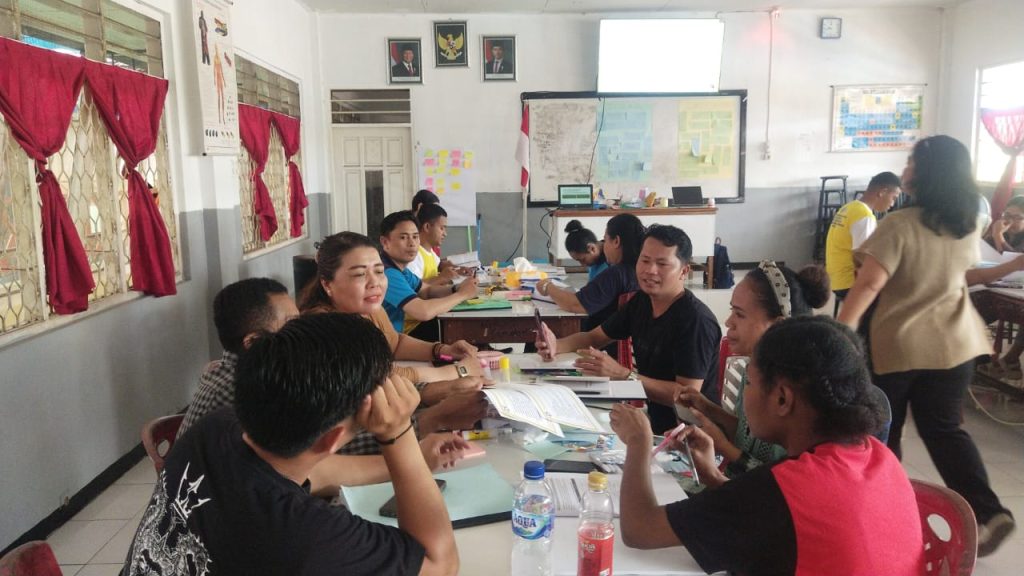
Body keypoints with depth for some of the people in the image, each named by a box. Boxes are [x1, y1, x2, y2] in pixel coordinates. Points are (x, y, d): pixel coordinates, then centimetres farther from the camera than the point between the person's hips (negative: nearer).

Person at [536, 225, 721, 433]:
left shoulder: (696, 320, -21)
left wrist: (622, 374, -32)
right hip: (650, 412, 7)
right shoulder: (641, 301, 3)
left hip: (684, 429, -6)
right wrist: (556, 345, -8)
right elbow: (593, 337, 13)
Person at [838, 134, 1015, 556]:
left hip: (898, 344, -5)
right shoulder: (968, 226, 2)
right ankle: (988, 511, 6)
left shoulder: (899, 225, -20)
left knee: (882, 430, 13)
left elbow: (869, 284, -25)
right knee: (944, 428, 16)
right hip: (954, 342, 6)